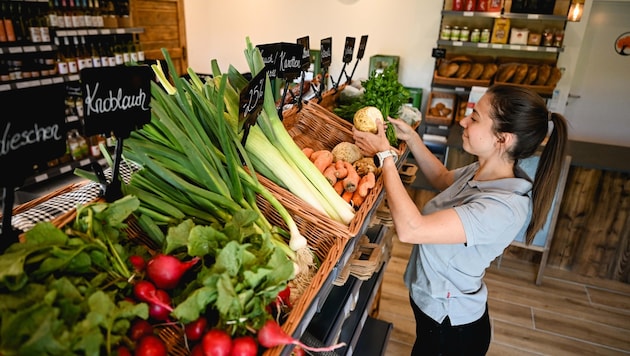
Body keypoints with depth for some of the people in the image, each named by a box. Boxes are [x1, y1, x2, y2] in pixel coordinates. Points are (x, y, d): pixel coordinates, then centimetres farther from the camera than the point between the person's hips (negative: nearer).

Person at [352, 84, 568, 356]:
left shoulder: (504, 207, -35)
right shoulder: (482, 171, -9)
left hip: (452, 326, -7)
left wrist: (385, 155, -31)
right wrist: (411, 138, 2)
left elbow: (410, 229, -42)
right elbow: (444, 179, 14)